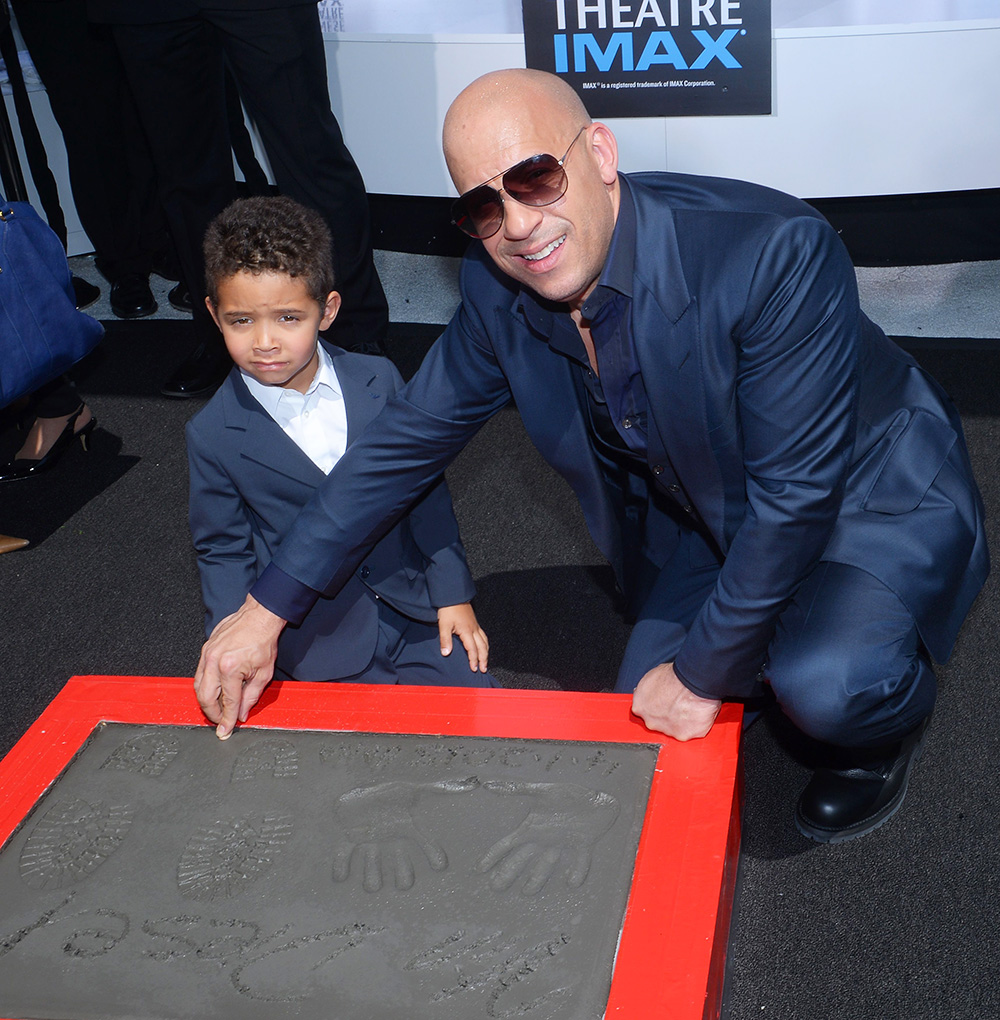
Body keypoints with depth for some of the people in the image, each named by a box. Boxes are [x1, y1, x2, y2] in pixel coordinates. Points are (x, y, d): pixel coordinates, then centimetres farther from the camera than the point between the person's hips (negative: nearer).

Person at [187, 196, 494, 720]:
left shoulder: (378, 381, -4)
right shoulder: (213, 434, -9)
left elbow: (424, 488, 3)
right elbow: (223, 551, 0)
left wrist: (454, 593, 2)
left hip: (415, 614, 2)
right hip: (319, 647, -2)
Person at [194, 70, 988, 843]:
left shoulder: (773, 252, -35)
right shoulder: (498, 294, -16)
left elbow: (796, 490, -31)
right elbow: (408, 439, -5)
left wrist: (704, 674, -23)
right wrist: (266, 611, -5)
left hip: (877, 498, -5)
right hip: (715, 519, 6)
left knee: (823, 684, -32)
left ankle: (890, 715, 5)